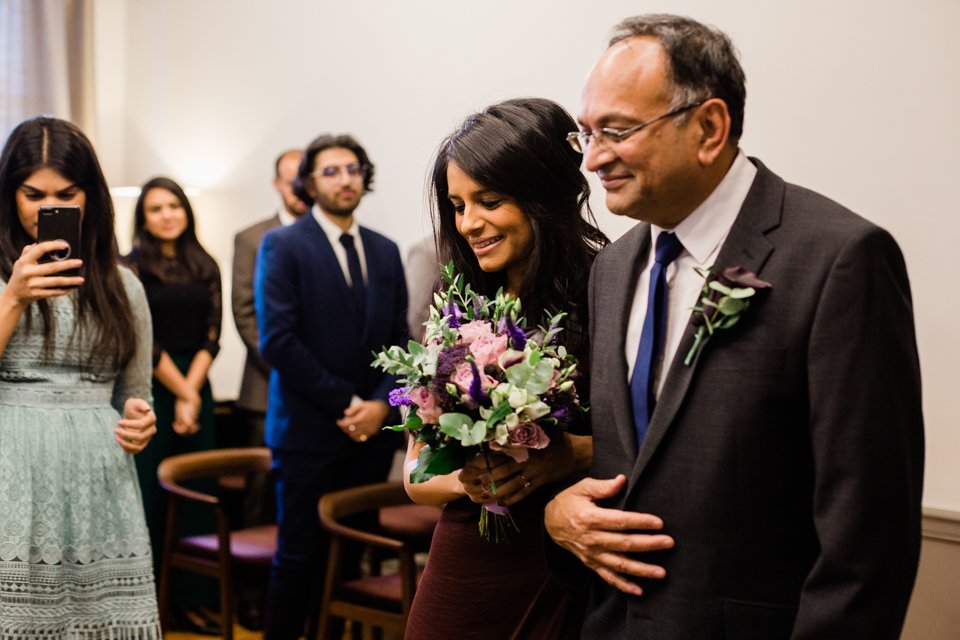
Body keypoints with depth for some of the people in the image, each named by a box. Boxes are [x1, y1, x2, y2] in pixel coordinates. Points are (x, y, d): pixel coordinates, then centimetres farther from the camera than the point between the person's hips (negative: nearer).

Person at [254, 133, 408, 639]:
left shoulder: (385, 251, 13)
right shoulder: (282, 246, -3)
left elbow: (399, 341, 12)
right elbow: (277, 340, -12)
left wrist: (382, 403, -5)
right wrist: (346, 402, -12)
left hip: (372, 428, 4)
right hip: (308, 428, -4)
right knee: (300, 555, 1)